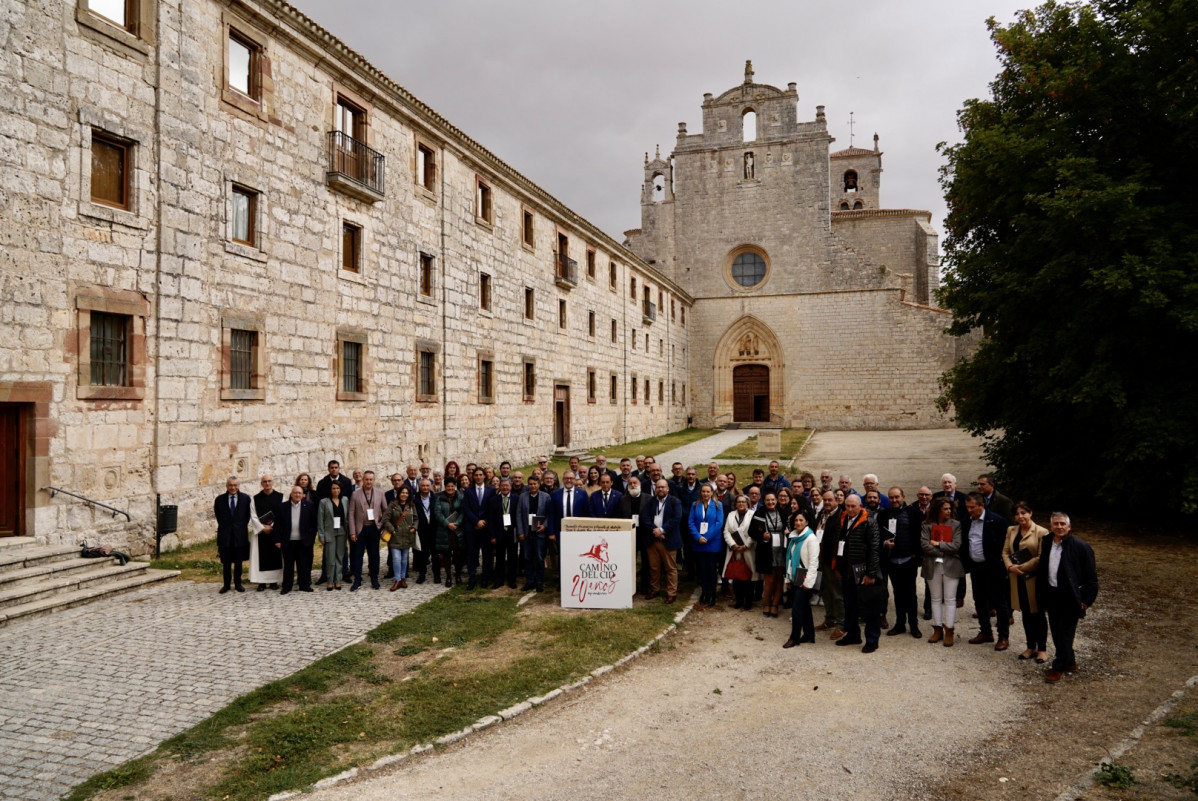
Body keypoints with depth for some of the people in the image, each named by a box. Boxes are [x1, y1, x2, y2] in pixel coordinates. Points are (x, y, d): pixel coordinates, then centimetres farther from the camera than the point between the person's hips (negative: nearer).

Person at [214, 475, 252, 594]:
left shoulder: (246, 498, 0)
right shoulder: (219, 499, 1)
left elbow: (248, 515, 7)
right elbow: (218, 516, 10)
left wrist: (242, 526, 3)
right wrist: (224, 527, 8)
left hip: (240, 535, 0)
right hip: (225, 535, 0)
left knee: (238, 561, 9)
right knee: (226, 562, 6)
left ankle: (238, 584, 19)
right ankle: (226, 584, 16)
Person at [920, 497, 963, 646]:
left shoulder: (956, 524, 0)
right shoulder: (927, 525, 0)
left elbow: (956, 546, -10)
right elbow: (924, 545, -10)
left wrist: (938, 544, -10)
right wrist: (945, 551, -11)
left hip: (951, 566, -1)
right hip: (932, 566, 1)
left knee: (950, 599, 2)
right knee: (936, 599, 10)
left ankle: (949, 631, 8)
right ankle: (937, 629, 19)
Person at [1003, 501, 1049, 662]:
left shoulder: (1041, 532, -11)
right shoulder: (1011, 531, 9)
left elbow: (1041, 557, -14)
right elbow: (1005, 551, 8)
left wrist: (1023, 567, -16)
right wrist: (1010, 566, -9)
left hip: (1034, 579, -5)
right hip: (1018, 579, 5)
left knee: (1038, 614, 4)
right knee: (1025, 613, 13)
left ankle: (1042, 649, 16)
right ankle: (1031, 647, 24)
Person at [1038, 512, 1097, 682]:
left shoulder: (1080, 546, -12)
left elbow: (1091, 576, -10)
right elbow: (1042, 572, 13)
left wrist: (1086, 600, -11)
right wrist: (1042, 598, 12)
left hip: (1069, 598, -6)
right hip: (1052, 596, 6)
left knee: (1065, 634, 2)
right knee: (1056, 633, 13)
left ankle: (1058, 667, 14)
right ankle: (1070, 663, 30)